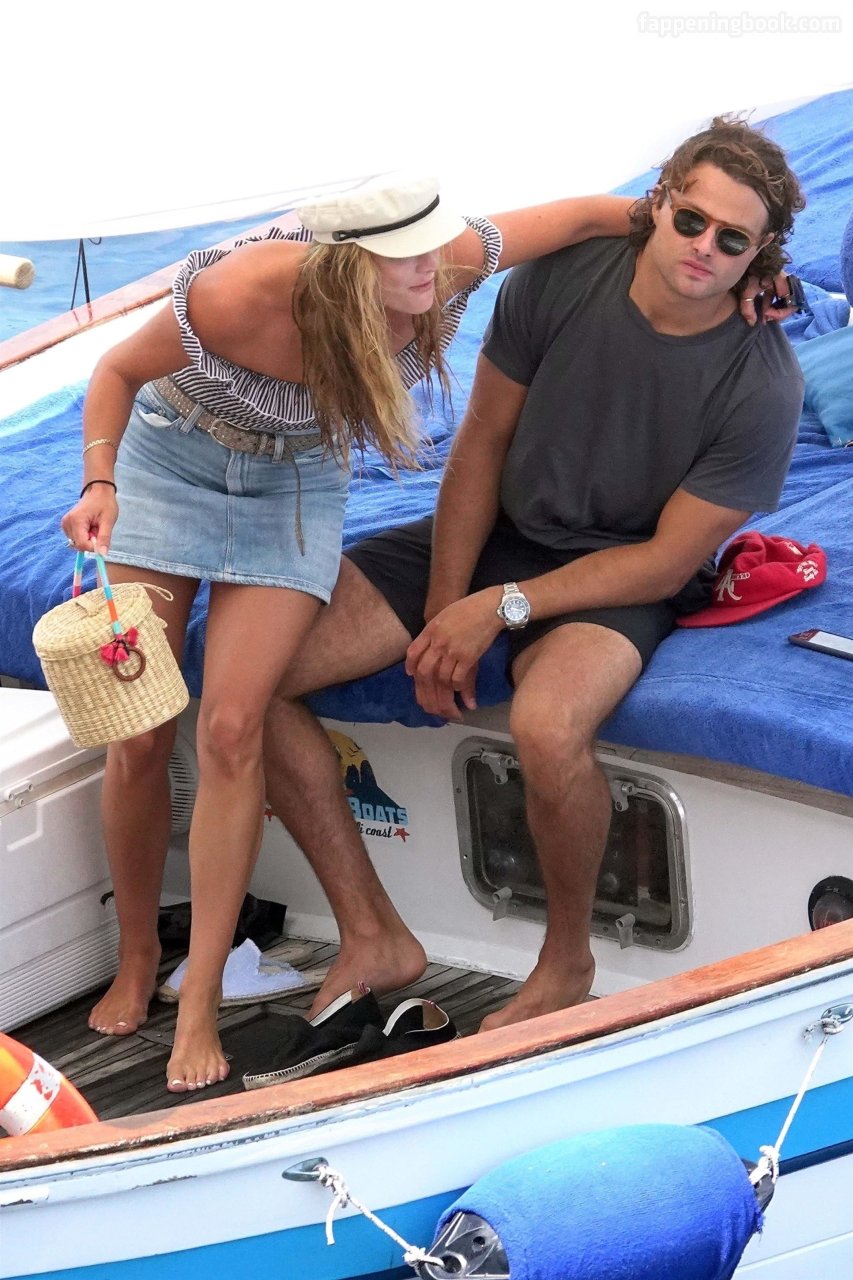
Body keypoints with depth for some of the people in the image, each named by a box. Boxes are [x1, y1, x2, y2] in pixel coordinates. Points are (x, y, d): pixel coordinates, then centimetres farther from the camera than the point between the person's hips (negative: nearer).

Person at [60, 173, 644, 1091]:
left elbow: (580, 214, -10)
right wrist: (99, 483, -29)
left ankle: (199, 1006, -7)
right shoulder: (240, 298, -35)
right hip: (172, 455, -1)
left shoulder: (449, 264, -27)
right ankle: (136, 960, 19)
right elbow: (120, 370, -15)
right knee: (138, 737, -4)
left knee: (232, 731, -13)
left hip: (296, 480, 2)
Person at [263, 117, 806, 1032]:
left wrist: (502, 609, -20)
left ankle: (566, 965, -10)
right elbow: (482, 443, -3)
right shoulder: (561, 278, -14)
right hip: (497, 530, 5)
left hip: (622, 574, -4)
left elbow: (667, 564, -16)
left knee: (548, 726, -40)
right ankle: (374, 939, 1)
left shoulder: (761, 386, -21)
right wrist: (444, 615, -8)